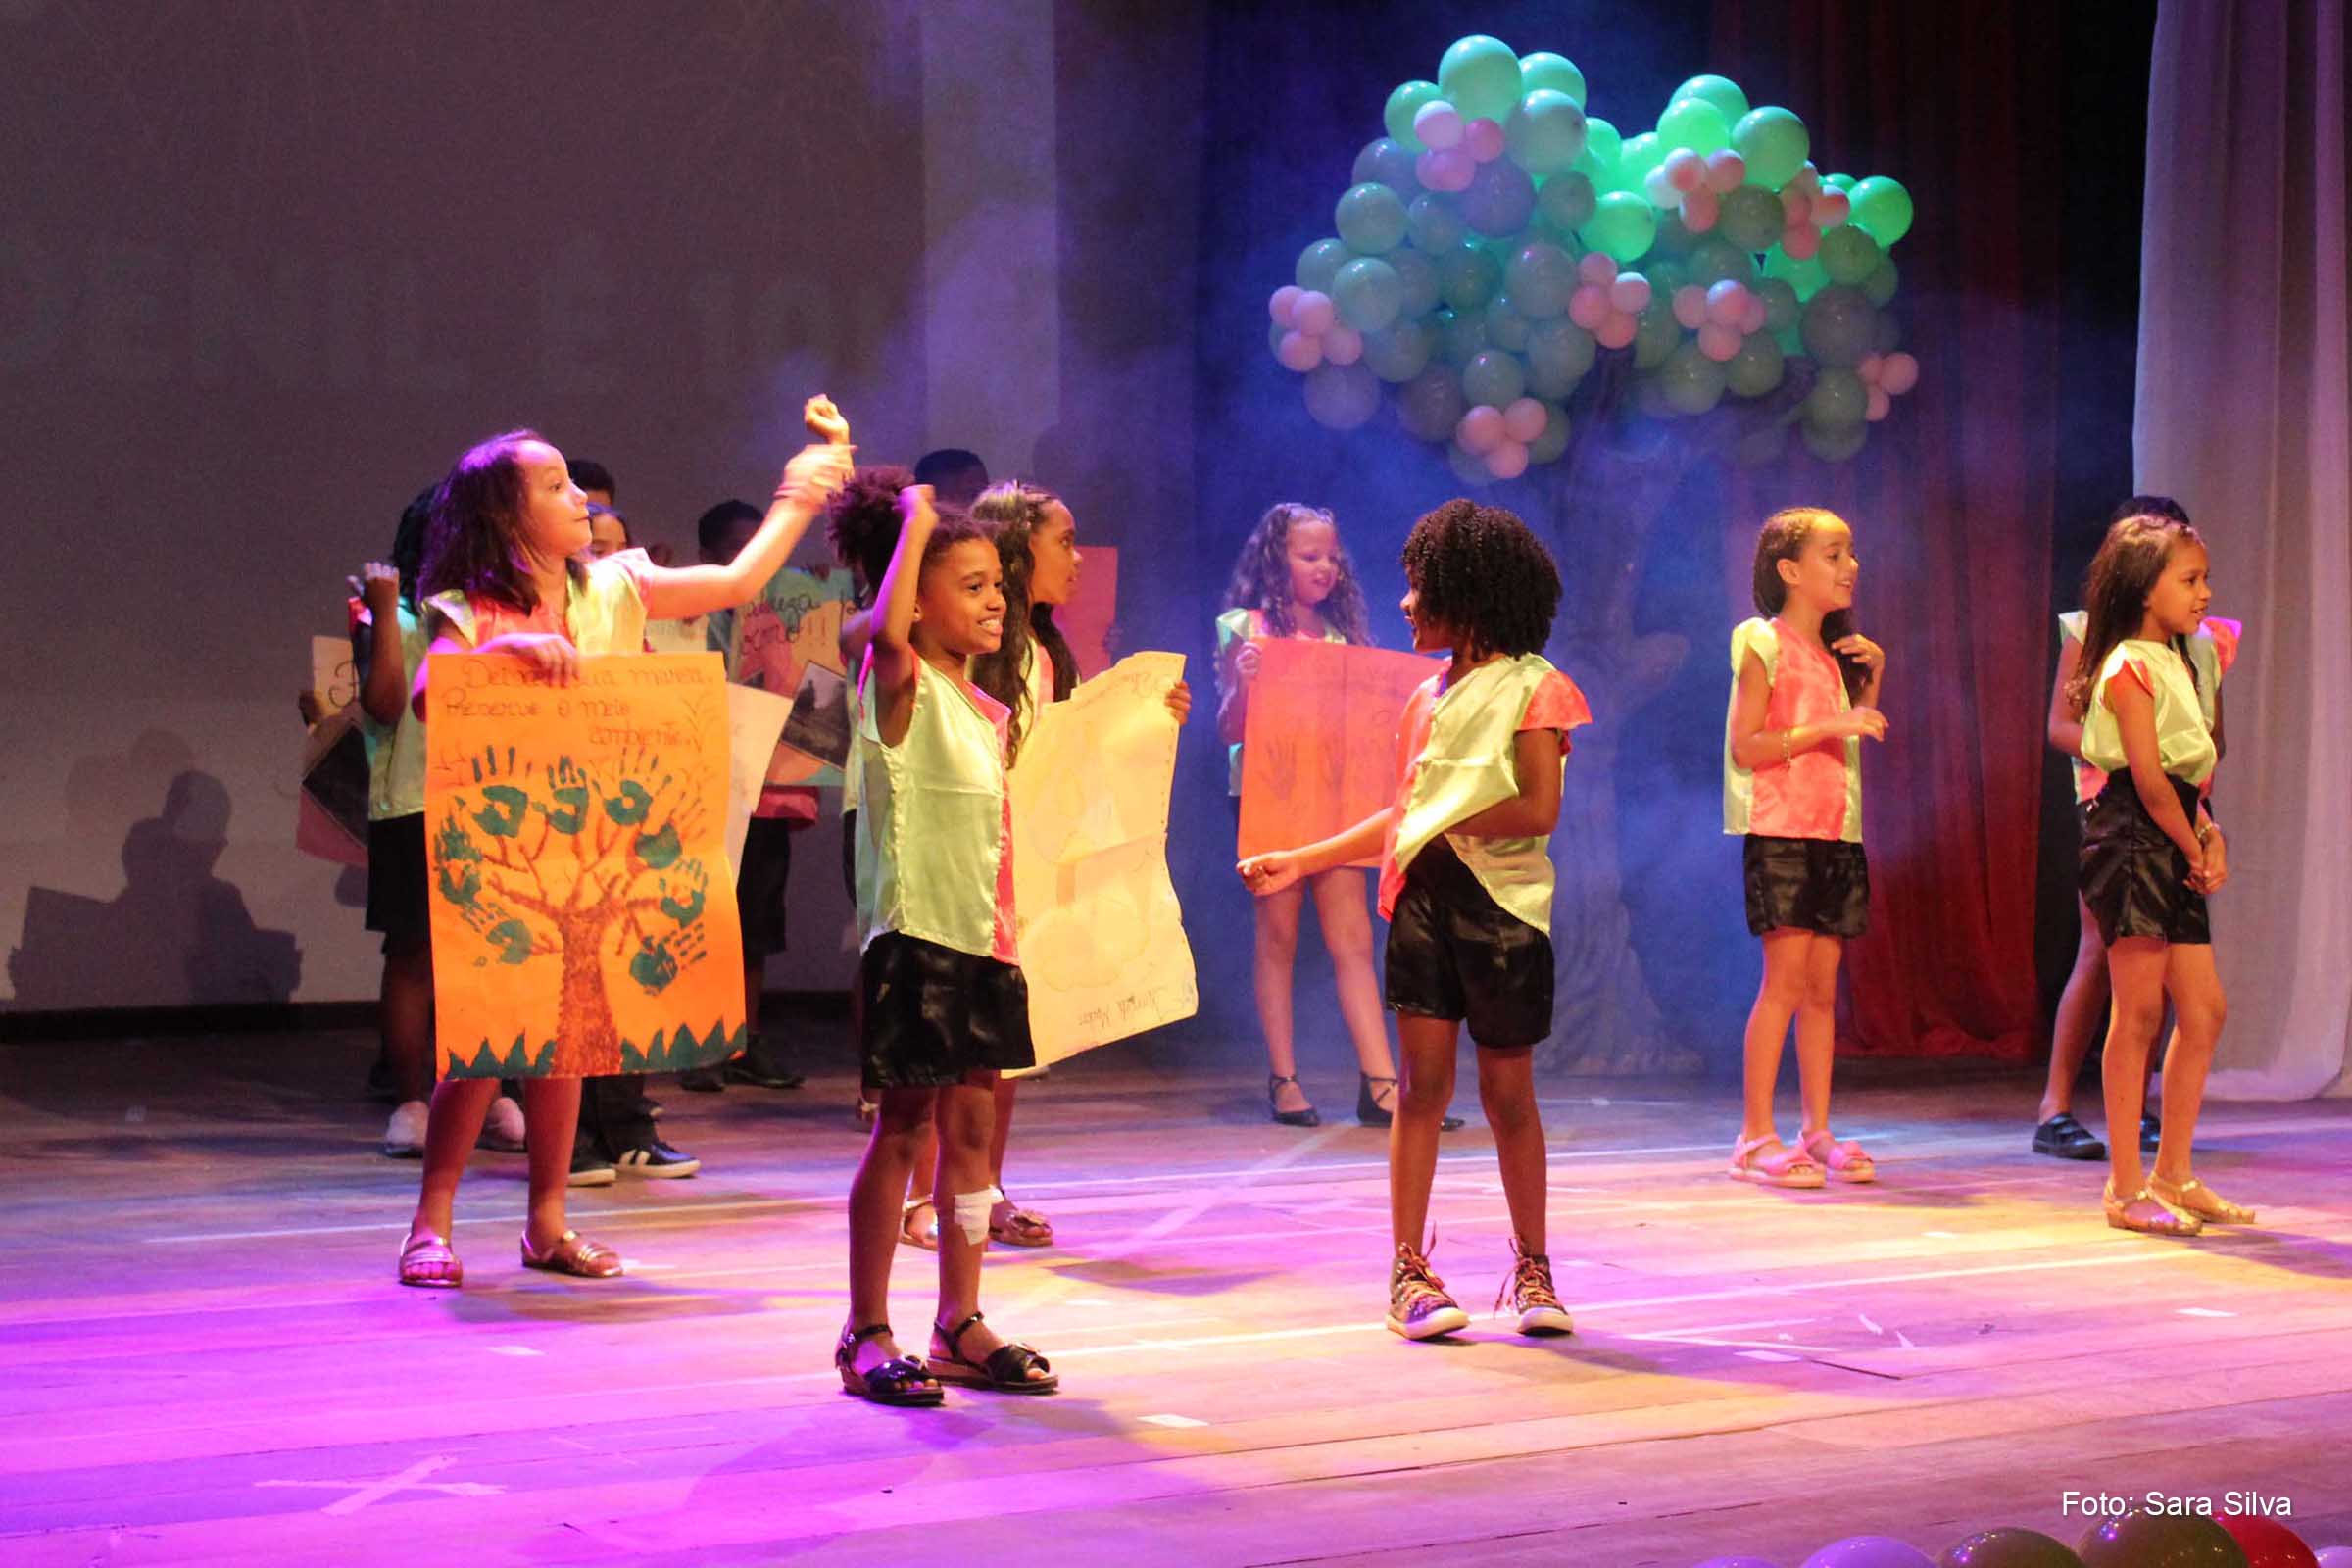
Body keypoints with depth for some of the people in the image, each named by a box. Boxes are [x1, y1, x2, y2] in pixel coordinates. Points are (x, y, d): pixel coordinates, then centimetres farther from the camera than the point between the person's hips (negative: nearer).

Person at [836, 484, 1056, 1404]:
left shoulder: (984, 710, 14)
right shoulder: (904, 690, -10)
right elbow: (886, 635, -32)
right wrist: (917, 523, -24)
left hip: (983, 942, 8)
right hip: (916, 936, -8)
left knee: (970, 1127, 10)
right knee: (902, 1127, -3)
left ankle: (961, 1326, 18)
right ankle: (866, 1335, 4)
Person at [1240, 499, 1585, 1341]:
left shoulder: (1532, 687, -4)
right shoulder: (1429, 695, 15)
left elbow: (1539, 808, -13)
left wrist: (1443, 827, -11)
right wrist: (1301, 861, 15)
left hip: (1503, 904, -4)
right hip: (1423, 900, 4)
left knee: (1508, 1093, 5)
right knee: (1423, 1082, -1)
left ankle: (1531, 1271, 18)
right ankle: (1408, 1273, 2)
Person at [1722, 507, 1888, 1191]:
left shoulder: (1837, 653, 18)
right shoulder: (1763, 644, -5)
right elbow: (1745, 745, -12)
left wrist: (1873, 675, 12)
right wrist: (1826, 728, -19)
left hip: (1836, 832, 7)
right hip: (1779, 830, -7)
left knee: (1823, 984, 6)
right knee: (1787, 975, -11)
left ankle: (1817, 1132, 11)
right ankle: (1756, 1138, -8)